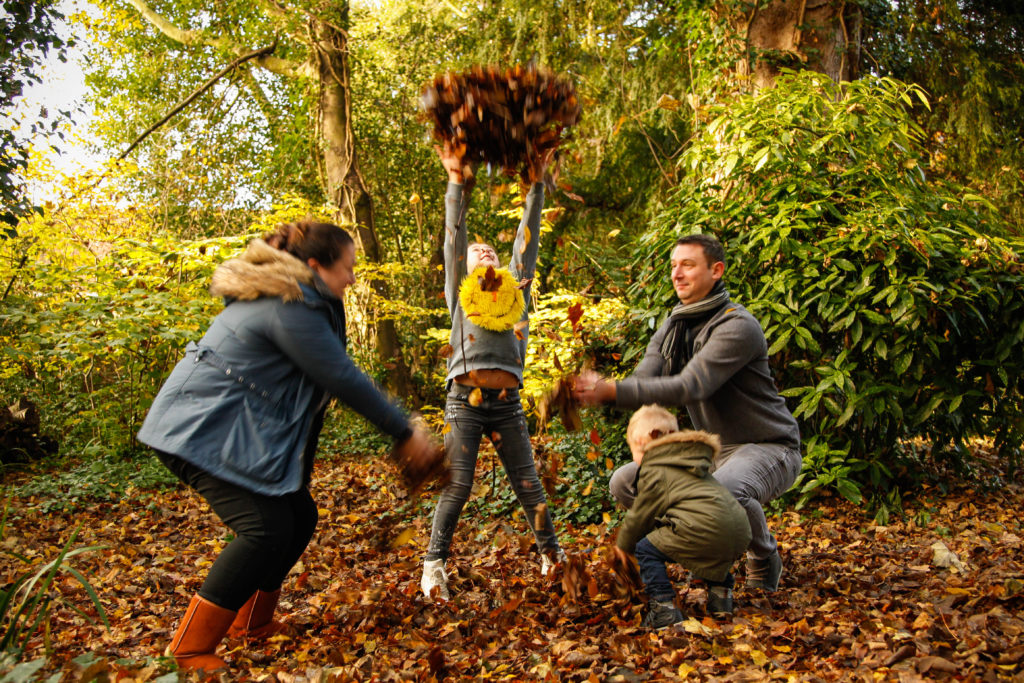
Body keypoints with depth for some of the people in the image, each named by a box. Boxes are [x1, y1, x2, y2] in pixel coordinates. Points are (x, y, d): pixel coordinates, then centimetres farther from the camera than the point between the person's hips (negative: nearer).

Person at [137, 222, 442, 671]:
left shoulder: (280, 296, 15)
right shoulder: (291, 308, -19)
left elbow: (334, 377, 19)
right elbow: (343, 379, -19)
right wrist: (405, 433, -11)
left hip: (220, 425, 11)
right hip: (205, 430, -11)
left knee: (299, 516, 10)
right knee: (265, 528, -16)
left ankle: (253, 623, 23)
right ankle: (189, 651, -7)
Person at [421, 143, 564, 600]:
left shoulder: (516, 290, 20)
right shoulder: (460, 291, 15)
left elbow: (527, 239, 18)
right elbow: (453, 238, 10)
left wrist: (536, 186, 18)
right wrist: (457, 184, 6)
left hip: (507, 404, 2)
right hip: (465, 402, -2)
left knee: (528, 485, 6)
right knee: (457, 487, -4)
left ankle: (551, 553, 23)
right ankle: (434, 563, 10)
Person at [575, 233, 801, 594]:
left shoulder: (737, 326, -20)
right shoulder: (670, 330, 6)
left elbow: (688, 387, -32)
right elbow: (641, 384, -6)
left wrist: (611, 391, -39)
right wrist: (595, 389, -28)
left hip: (768, 446, -7)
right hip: (712, 448, 8)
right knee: (625, 483, -4)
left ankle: (764, 558, -5)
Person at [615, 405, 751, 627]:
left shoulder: (653, 472, 6)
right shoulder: (692, 462, 34)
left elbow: (640, 515, 12)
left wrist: (623, 545, 30)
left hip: (704, 527, -9)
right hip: (740, 531, 9)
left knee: (646, 549, 4)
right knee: (712, 551, 41)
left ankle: (664, 609, -2)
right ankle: (721, 595, 30)